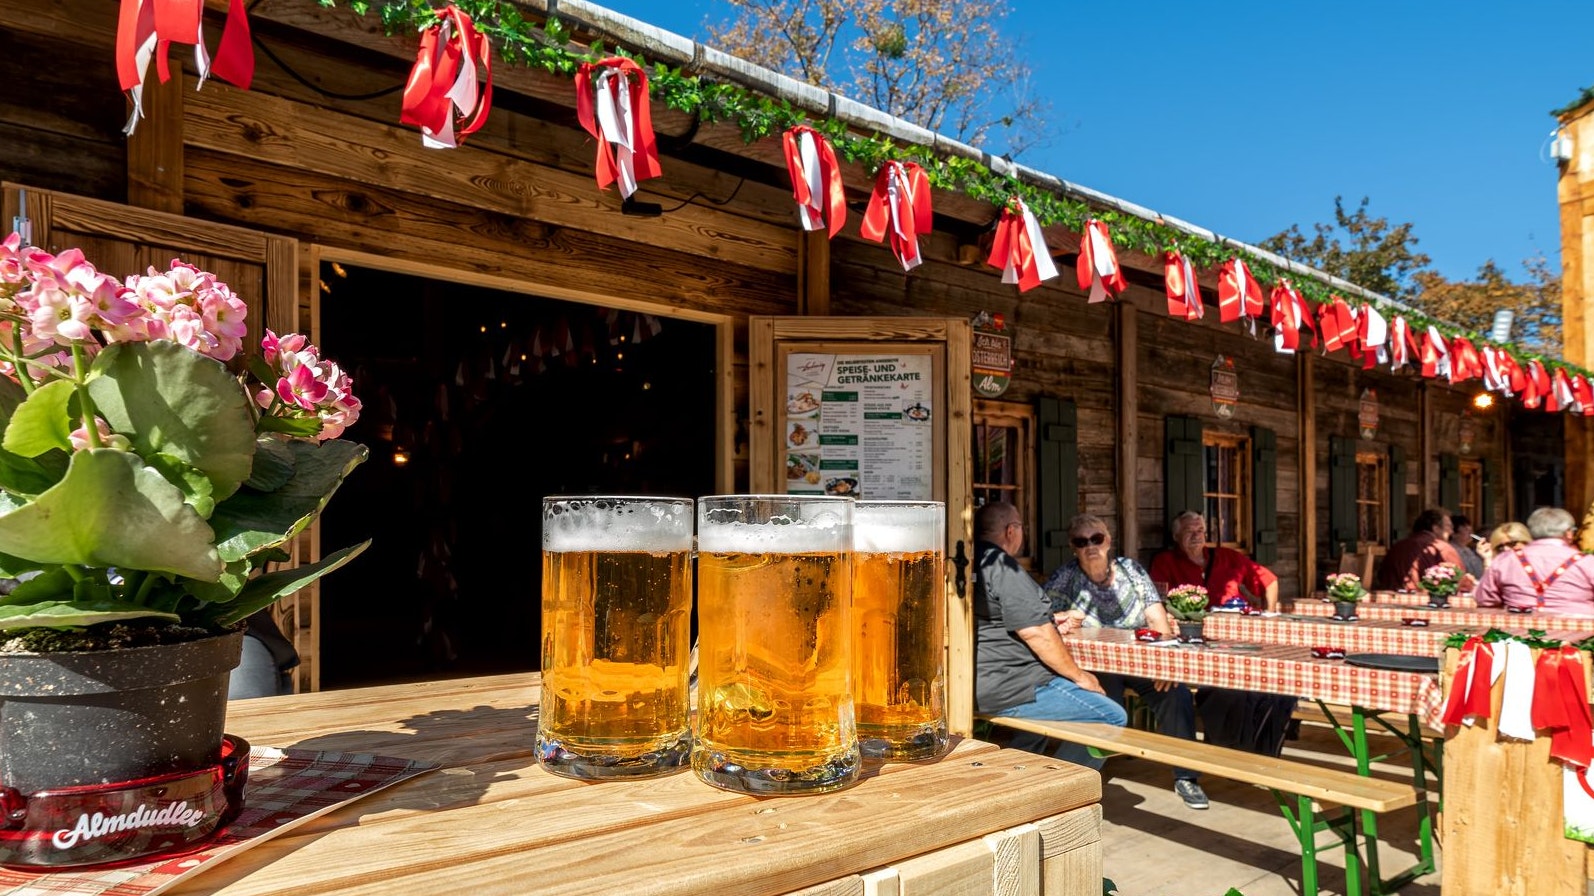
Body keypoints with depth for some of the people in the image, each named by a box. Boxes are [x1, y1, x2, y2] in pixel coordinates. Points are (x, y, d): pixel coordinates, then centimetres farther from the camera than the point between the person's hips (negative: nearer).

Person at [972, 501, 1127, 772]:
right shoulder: (1002, 567, -16)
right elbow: (1036, 633, -19)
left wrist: (1049, 619, 39)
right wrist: (1079, 676, -6)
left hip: (975, 686, 10)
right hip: (1004, 687, -10)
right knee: (1111, 717, -8)